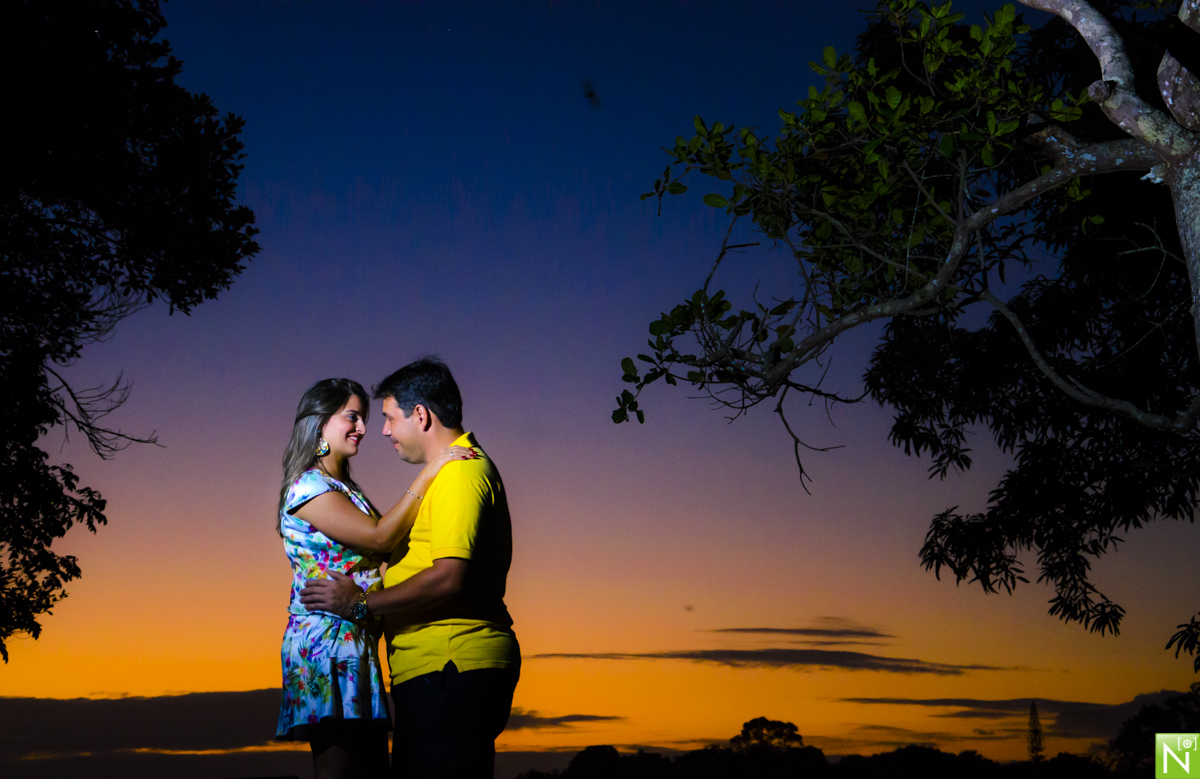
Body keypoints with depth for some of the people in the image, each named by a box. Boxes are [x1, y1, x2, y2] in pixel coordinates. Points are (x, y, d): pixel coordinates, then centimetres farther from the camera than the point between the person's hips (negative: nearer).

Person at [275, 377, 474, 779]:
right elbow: (381, 538, -18)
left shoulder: (343, 489, 21)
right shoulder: (307, 487, -8)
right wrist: (426, 475, -15)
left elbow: (387, 546, 15)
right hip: (326, 642, -9)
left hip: (355, 644, 9)